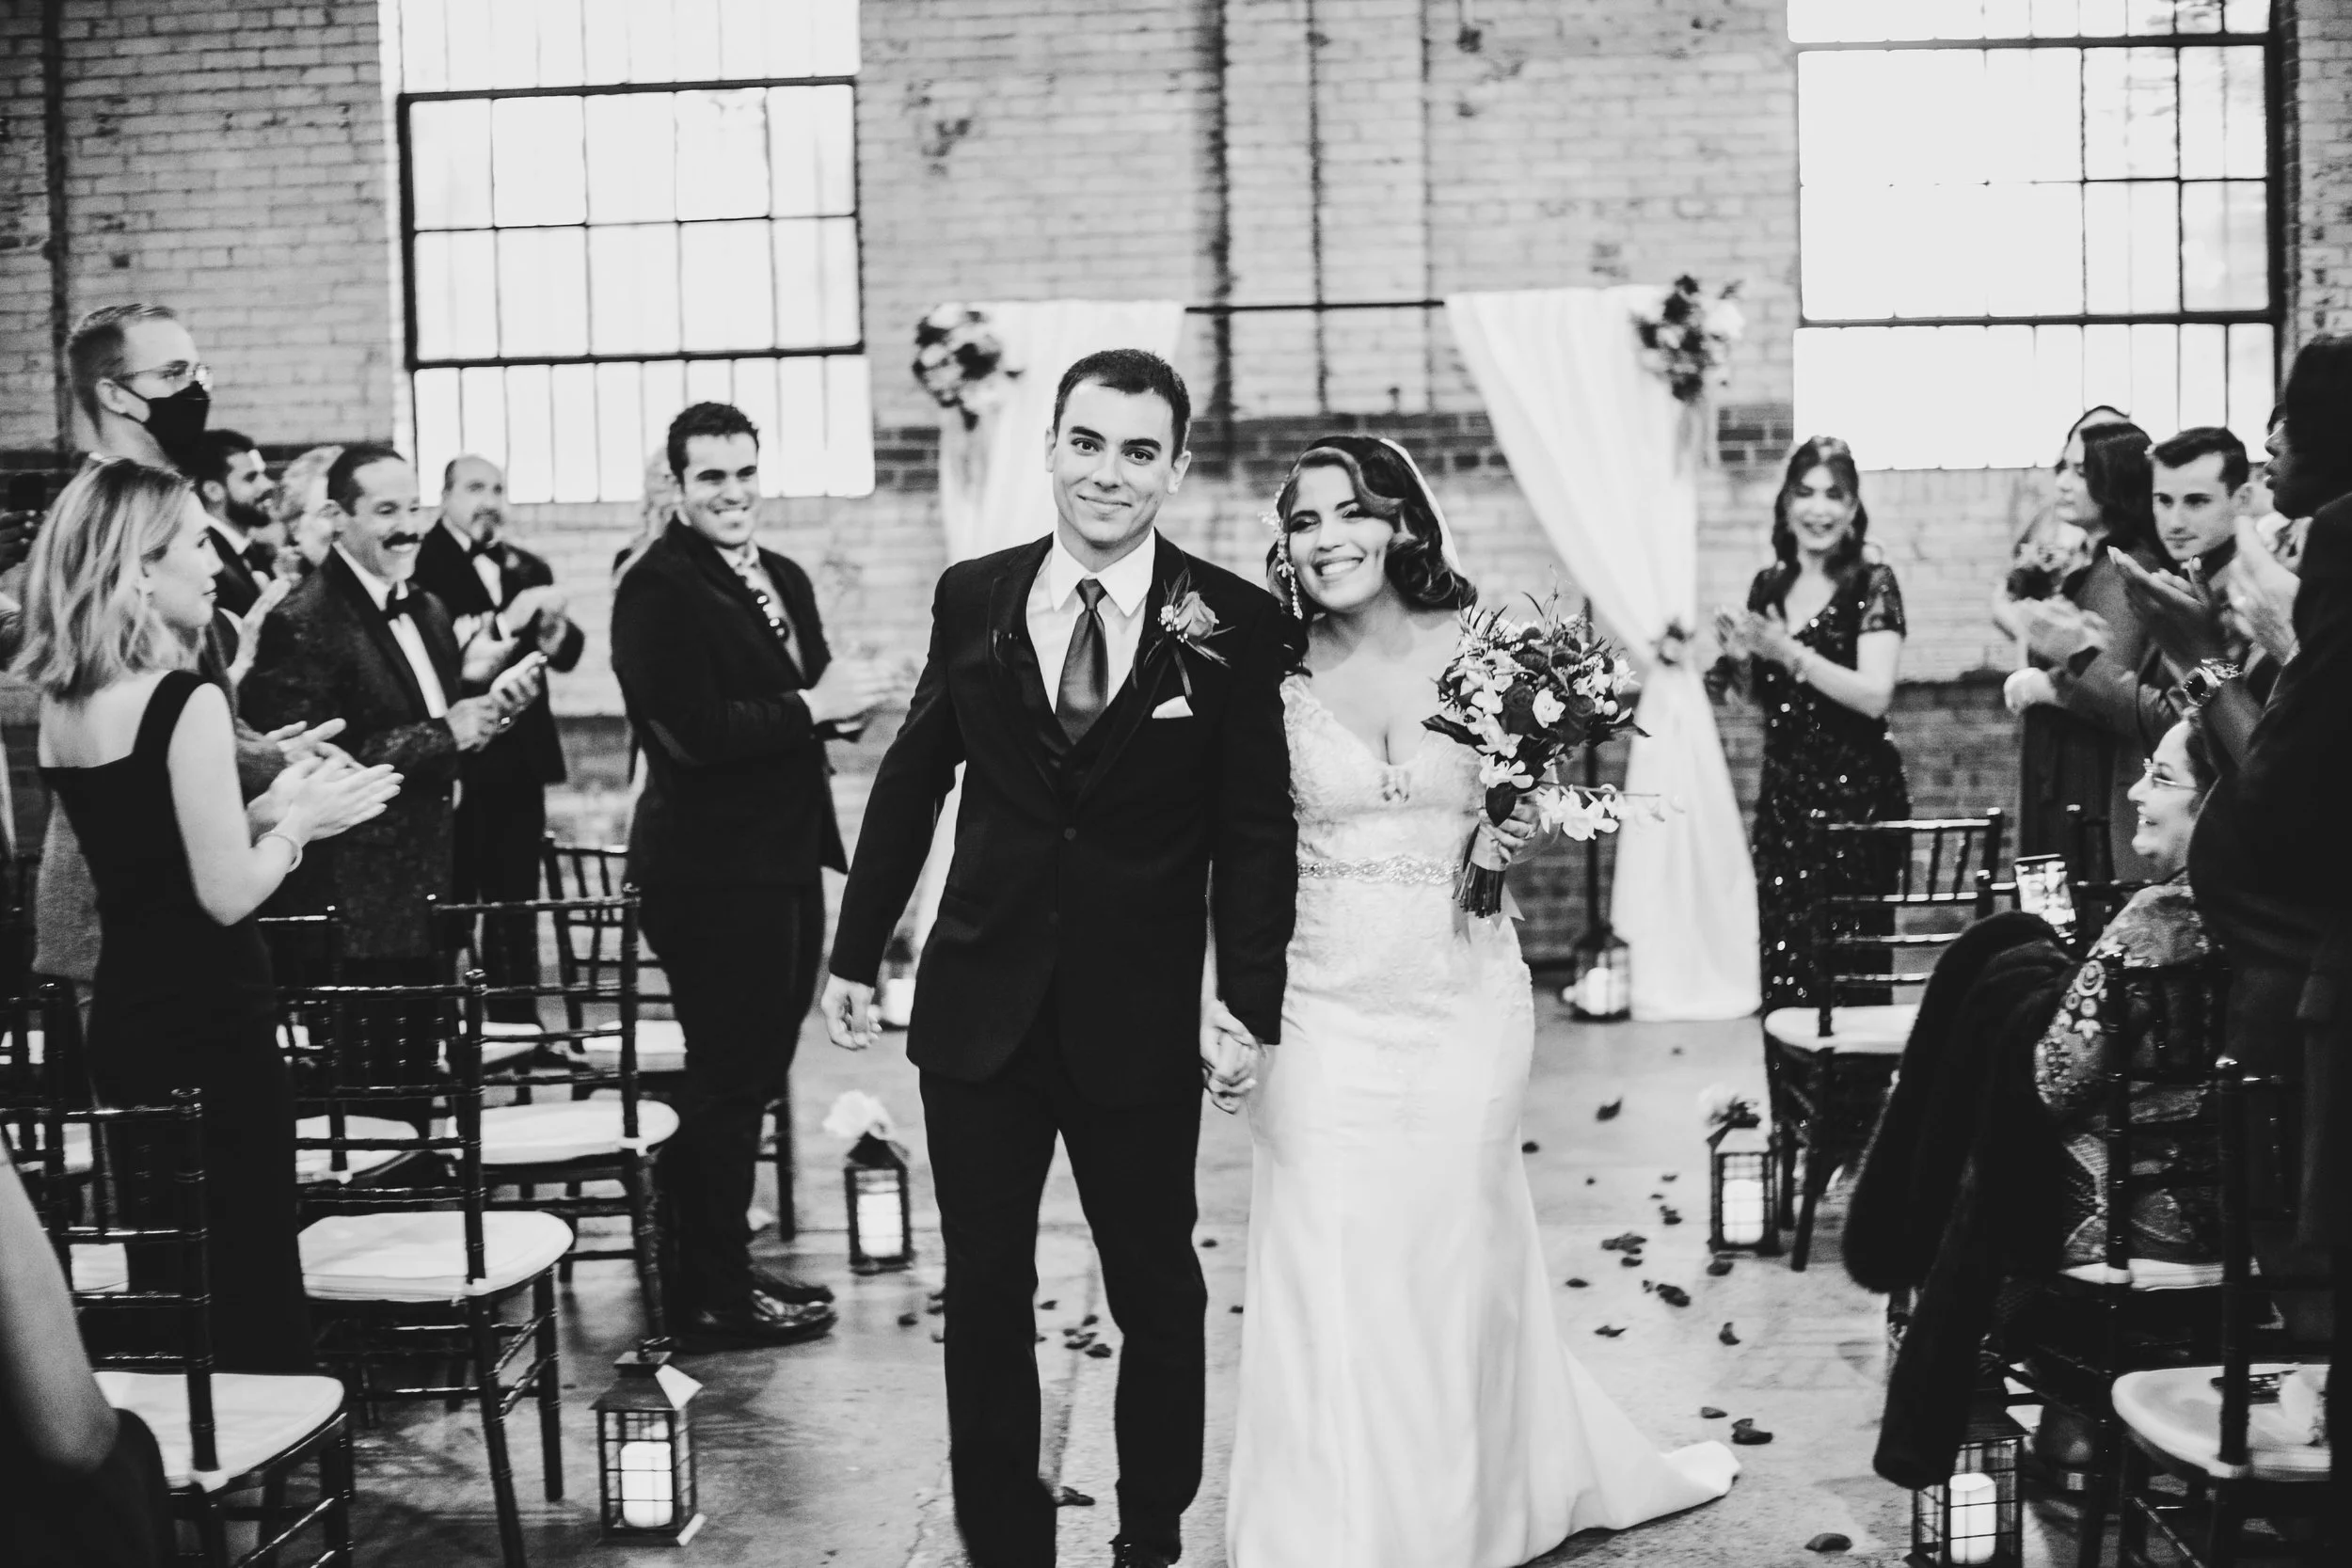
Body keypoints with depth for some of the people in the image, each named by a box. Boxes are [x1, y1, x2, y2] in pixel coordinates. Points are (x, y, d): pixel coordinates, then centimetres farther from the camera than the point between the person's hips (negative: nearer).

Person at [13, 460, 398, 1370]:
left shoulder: (61, 710, 7)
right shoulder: (187, 703, -17)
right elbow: (228, 894, -19)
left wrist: (265, 804, 12)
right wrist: (298, 822, -3)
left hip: (123, 1029, 8)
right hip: (212, 1035, -8)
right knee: (254, 1292, 2)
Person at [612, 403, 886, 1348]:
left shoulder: (785, 579, 15)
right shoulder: (657, 588, -13)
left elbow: (809, 698, 19)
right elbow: (692, 730, -23)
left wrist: (845, 700, -4)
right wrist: (813, 705, -17)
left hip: (786, 861, 9)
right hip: (712, 870, -9)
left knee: (750, 1075, 17)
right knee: (728, 1082, -2)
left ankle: (723, 1271, 30)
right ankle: (714, 1299, 10)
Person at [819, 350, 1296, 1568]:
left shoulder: (1236, 625, -6)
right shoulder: (973, 596, 1)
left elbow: (1257, 827, -5)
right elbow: (911, 779, 8)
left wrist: (1247, 997, -13)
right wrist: (856, 952, 9)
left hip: (1144, 1022, -2)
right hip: (980, 1008, 2)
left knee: (1158, 1294, 12)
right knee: (983, 1291, 11)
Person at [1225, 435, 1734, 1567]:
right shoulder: (1276, 676, -3)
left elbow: (1523, 808, 11)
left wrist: (1522, 834, -9)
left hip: (1466, 1006, 1)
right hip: (1326, 1012, -1)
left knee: (1463, 1263, 12)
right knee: (1329, 1277, 3)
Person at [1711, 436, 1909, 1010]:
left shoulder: (1873, 586, -5)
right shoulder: (1767, 587, 11)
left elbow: (1875, 696, -16)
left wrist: (1789, 652, -21)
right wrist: (1741, 659, 1)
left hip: (1855, 796, -5)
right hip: (1782, 795, 5)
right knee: (1780, 967, 1)